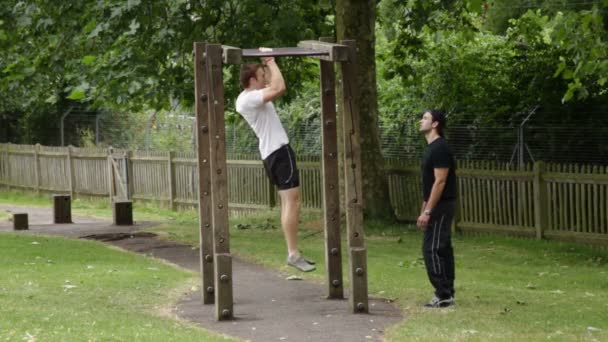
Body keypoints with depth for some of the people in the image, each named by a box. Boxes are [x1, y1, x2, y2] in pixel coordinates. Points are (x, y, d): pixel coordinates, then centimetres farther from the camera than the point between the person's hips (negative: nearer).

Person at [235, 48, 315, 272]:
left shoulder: (252, 96, 14)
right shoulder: (249, 99, -18)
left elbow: (272, 86, 31)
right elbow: (279, 88, -29)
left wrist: (266, 64, 19)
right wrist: (270, 61, -19)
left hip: (273, 151, 11)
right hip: (278, 150, -11)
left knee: (288, 201, 12)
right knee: (292, 201, -14)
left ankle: (293, 252, 15)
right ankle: (293, 254, -16)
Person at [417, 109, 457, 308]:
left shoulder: (440, 148, -18)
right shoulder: (431, 148, 15)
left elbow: (440, 182, -22)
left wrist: (428, 211, -23)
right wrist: (423, 211, 20)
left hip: (440, 206, -11)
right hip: (438, 206, 11)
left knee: (432, 249, -11)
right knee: (442, 249, 11)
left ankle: (443, 295, -9)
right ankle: (446, 293, 15)